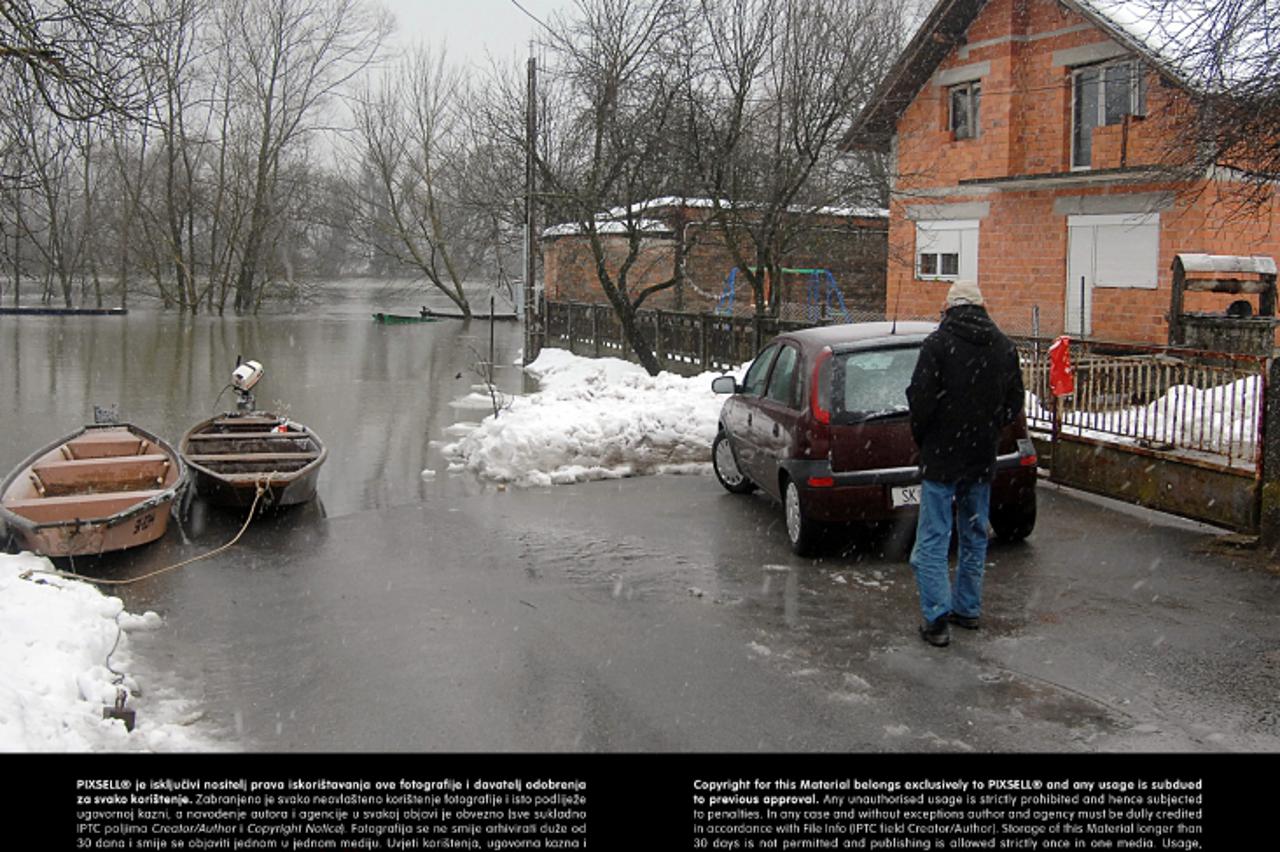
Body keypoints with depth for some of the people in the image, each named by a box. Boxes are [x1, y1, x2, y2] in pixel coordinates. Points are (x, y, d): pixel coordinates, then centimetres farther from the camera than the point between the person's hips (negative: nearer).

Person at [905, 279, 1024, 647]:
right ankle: (968, 609, 26)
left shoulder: (938, 343, -12)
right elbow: (1014, 403, 9)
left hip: (941, 455, -6)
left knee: (933, 540, -1)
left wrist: (921, 437, 2)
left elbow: (921, 397, -15)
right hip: (983, 458, 6)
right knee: (974, 537, 17)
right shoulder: (1005, 347, 6)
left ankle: (938, 619, -4)